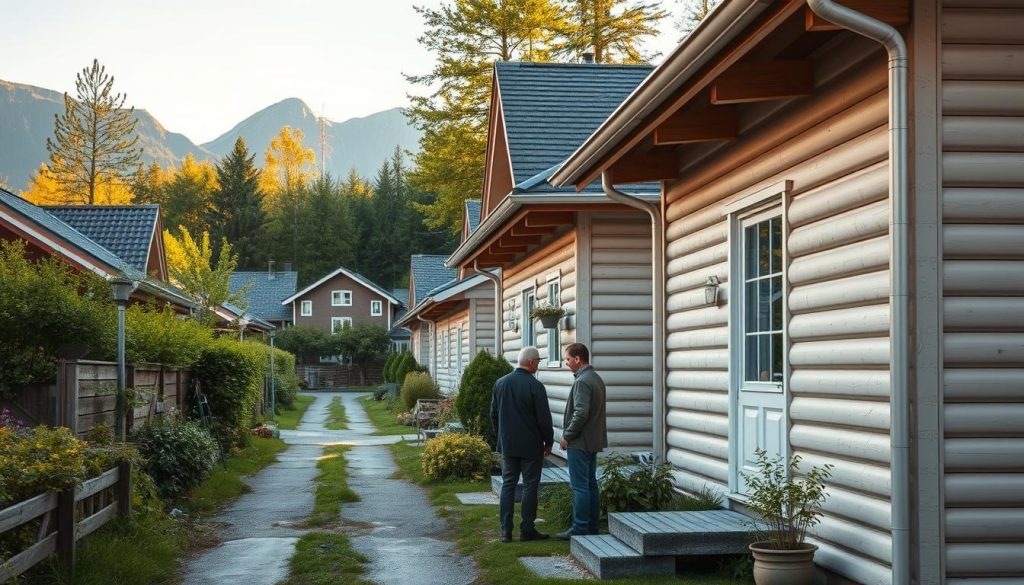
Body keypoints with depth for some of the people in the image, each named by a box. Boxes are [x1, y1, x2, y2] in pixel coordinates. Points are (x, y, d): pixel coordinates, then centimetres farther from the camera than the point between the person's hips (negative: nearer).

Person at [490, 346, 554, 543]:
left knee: (508, 485, 9)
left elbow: (494, 414, 11)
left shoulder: (500, 383, 3)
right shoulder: (535, 386, -15)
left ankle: (505, 531, 6)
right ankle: (527, 530, 6)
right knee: (530, 486, 4)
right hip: (531, 445, -5)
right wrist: (549, 442, 2)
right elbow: (544, 418, -12)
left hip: (507, 444, 5)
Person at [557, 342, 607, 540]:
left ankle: (580, 529, -3)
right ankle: (593, 526, 19)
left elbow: (581, 413, -25)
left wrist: (567, 436, -15)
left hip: (579, 442, -10)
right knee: (591, 484, 14)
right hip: (594, 441, 10)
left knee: (580, 486, -6)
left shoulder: (582, 382, -18)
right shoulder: (596, 379, 13)